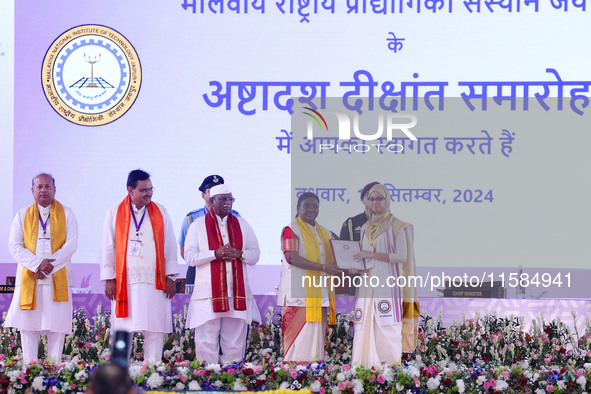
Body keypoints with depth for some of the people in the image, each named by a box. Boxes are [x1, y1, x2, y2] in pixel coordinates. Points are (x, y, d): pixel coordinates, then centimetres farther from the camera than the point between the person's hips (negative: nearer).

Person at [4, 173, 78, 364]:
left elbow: (71, 244, -2)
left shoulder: (66, 214, 9)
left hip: (58, 278, -1)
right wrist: (37, 264, -14)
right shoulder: (22, 216, 12)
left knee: (57, 326, -4)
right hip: (29, 279, 1)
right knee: (28, 326, -3)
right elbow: (14, 246, 1)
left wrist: (48, 264, -14)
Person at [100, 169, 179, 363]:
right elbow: (107, 248, 5)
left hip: (154, 281, 1)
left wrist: (170, 276, 3)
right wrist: (109, 278, -2)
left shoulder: (160, 213, 10)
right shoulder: (115, 213, 6)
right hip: (125, 280, -1)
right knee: (123, 329, -3)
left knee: (155, 329, -2)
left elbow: (170, 246, 10)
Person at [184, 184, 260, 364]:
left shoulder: (242, 225, 15)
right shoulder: (198, 226, 6)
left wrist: (239, 254, -10)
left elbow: (255, 255, 11)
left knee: (235, 344, 1)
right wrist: (215, 254, -15)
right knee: (206, 343, -6)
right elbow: (189, 256, -3)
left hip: (238, 293, 3)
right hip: (209, 294, -3)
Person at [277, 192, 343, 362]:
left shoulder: (324, 233, 20)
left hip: (319, 293, 7)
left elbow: (331, 259, 24)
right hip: (299, 294, -7)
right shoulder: (291, 230, -1)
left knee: (317, 334, 3)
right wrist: (323, 268, -21)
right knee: (300, 333, -12)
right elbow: (292, 258, -15)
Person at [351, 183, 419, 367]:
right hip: (367, 284, 5)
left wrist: (371, 255, -10)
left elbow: (401, 256, -8)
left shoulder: (397, 226, 2)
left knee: (387, 328, -12)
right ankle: (367, 366, -5)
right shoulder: (365, 228, 20)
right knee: (365, 327, -4)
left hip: (387, 283, -5)